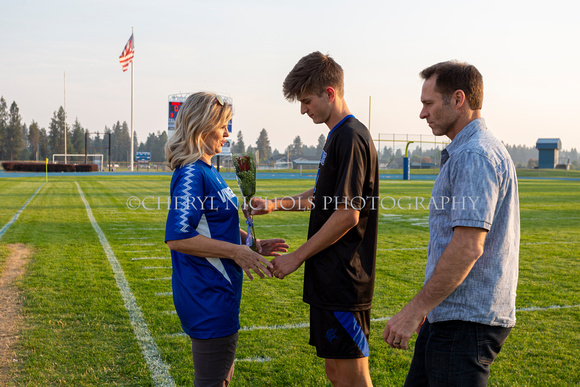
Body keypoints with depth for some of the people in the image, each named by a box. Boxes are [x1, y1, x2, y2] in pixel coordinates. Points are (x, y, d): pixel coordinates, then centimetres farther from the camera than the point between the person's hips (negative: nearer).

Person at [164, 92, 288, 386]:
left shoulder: (207, 171, 12)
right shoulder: (191, 174, -19)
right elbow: (177, 237, -28)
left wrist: (253, 245, 12)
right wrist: (236, 251, -25)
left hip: (218, 293, 10)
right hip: (207, 296, -10)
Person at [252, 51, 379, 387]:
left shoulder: (351, 137, -16)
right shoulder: (340, 136, 15)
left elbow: (347, 214, -21)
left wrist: (296, 258, -14)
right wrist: (275, 205, 15)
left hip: (343, 281, -10)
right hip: (330, 280, 10)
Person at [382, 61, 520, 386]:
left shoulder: (474, 156, -18)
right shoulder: (469, 152, 17)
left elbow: (468, 246, -26)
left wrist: (415, 309, -21)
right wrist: (427, 306, 23)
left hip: (466, 321, -10)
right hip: (452, 312, 10)